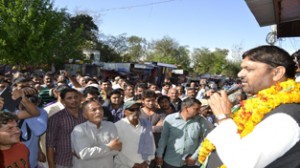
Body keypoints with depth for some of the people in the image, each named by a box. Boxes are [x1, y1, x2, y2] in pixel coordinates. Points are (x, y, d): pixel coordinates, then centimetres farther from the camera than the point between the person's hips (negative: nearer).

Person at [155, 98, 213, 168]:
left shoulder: (201, 121, -6)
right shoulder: (170, 119, -6)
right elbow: (163, 138, 0)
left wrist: (194, 157, -4)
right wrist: (159, 155, 2)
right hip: (170, 162, 0)